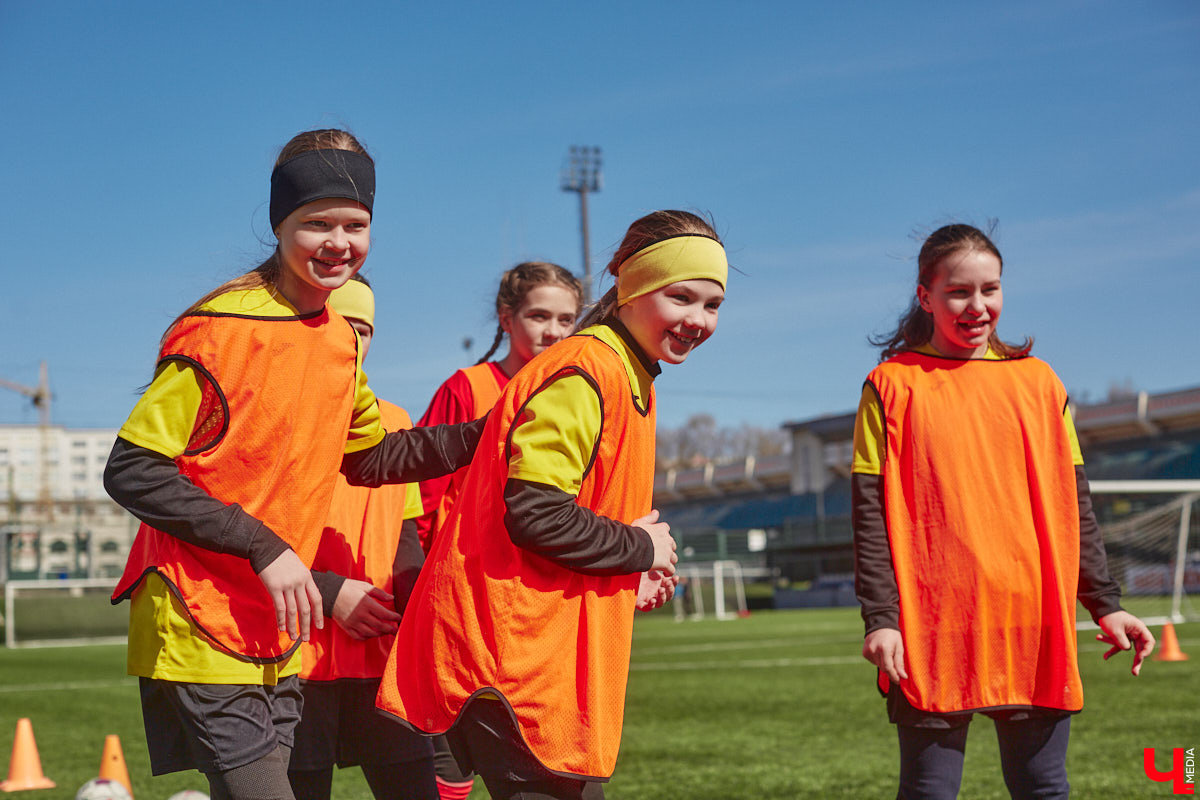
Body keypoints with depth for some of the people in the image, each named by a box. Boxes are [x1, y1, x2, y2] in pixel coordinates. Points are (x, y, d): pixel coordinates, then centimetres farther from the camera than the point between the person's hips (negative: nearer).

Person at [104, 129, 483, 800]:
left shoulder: (339, 339, 9)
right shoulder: (222, 329, -16)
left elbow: (367, 459, 22)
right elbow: (132, 470, -18)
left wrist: (491, 435, 13)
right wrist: (264, 547, -21)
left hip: (277, 631, 8)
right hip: (200, 624, -8)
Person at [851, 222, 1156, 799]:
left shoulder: (1037, 382, 13)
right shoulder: (893, 386, 3)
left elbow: (1072, 507, 14)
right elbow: (870, 514, -1)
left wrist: (1104, 604, 7)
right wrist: (880, 618, -10)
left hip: (1033, 624, 3)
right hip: (933, 631, -3)